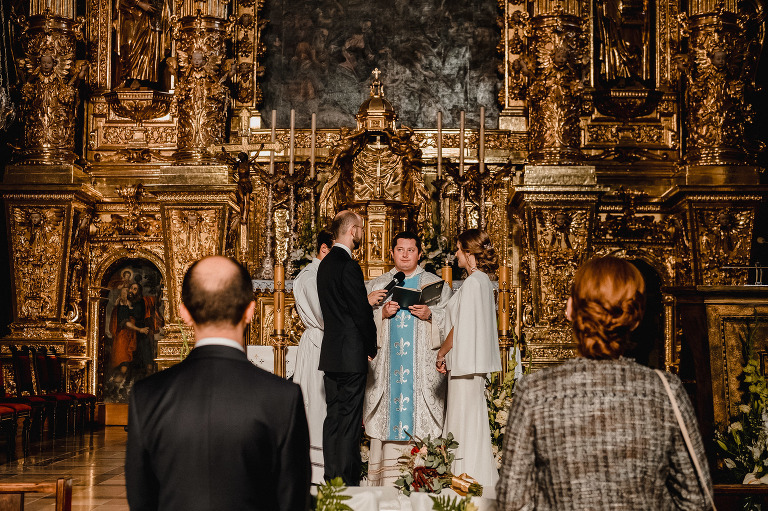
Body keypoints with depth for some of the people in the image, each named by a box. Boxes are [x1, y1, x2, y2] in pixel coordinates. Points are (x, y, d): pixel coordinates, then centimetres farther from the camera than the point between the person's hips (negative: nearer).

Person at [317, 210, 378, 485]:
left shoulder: (325, 264, 12)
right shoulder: (349, 266, -16)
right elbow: (361, 312, -15)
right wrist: (371, 348, -3)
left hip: (330, 352, 9)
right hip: (351, 354, -9)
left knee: (333, 416, 12)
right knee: (350, 418, -4)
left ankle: (331, 476, 16)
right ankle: (348, 480, -1)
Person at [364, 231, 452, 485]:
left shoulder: (435, 284, 10)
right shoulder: (377, 285, 15)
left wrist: (429, 315, -12)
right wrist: (382, 314, -8)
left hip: (422, 366, -1)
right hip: (387, 365, 1)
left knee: (421, 415, -7)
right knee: (389, 414, -4)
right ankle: (388, 481, 0)